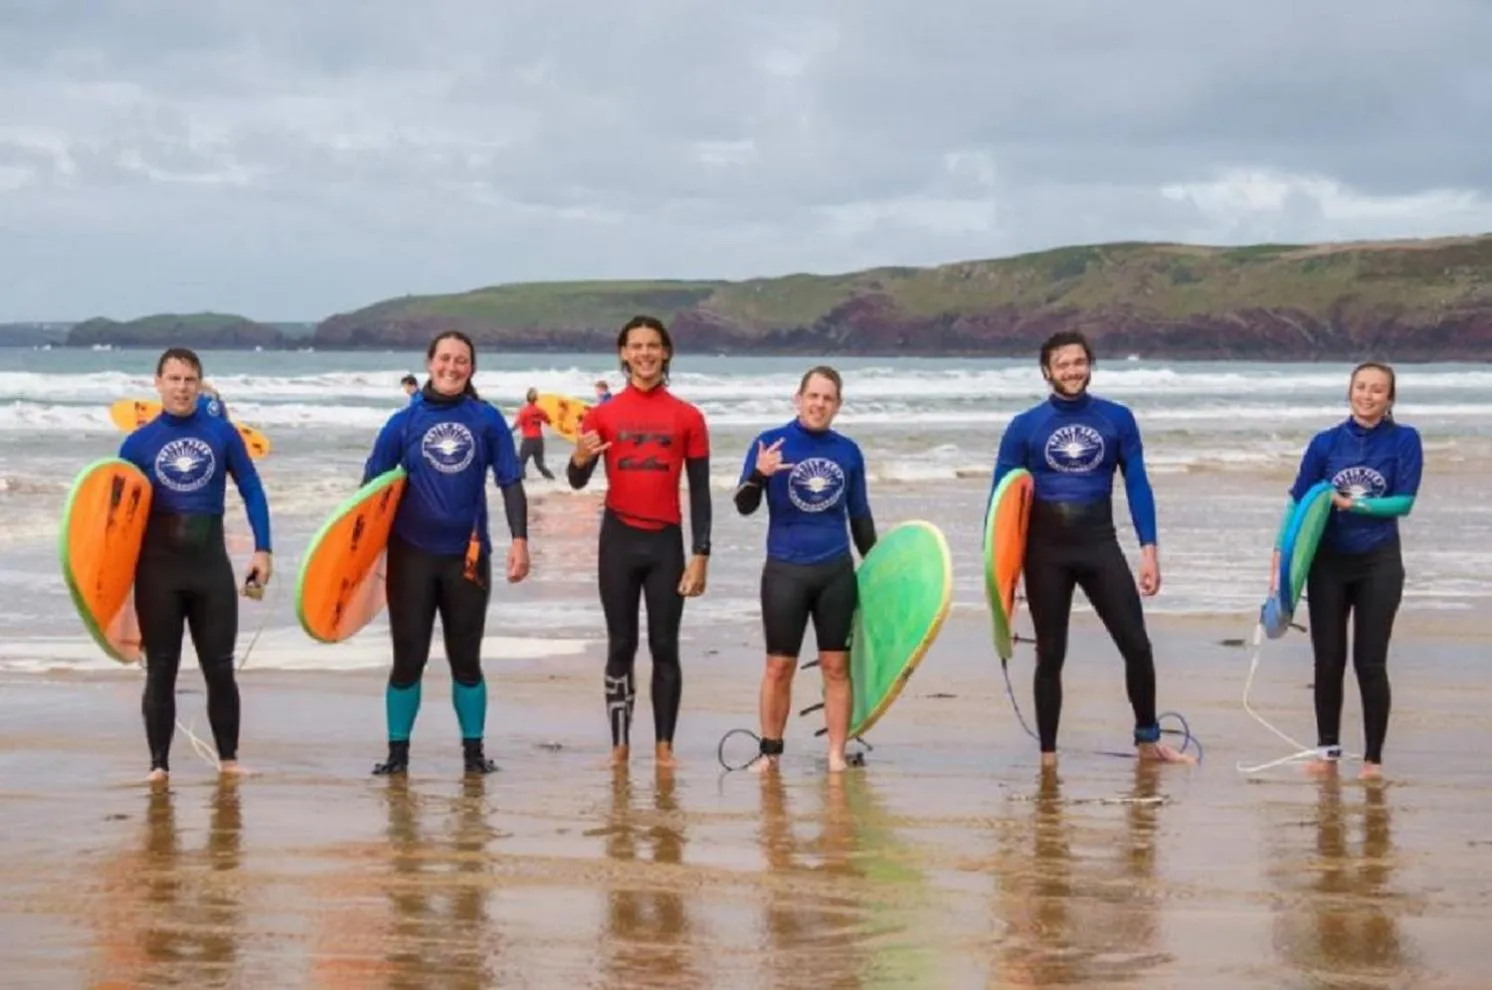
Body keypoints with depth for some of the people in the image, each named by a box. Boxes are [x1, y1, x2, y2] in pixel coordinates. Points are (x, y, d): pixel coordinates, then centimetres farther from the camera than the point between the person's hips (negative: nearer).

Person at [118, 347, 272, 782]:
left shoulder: (221, 433, 3)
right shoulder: (139, 443, 1)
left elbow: (252, 491, 6)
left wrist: (262, 550, -1)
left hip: (211, 563, 0)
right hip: (157, 567, 0)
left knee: (219, 667, 4)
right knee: (161, 670, 4)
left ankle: (228, 758, 14)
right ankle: (159, 763, 9)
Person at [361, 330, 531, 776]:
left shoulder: (487, 420, 1)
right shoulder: (403, 422, 0)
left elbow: (510, 483, 1)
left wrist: (519, 539, -10)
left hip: (468, 556, 0)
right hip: (412, 556, 0)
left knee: (466, 660, 9)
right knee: (408, 660, 3)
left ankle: (474, 751, 17)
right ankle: (397, 753, 12)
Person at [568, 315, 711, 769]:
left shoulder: (688, 417, 2)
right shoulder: (603, 414, 3)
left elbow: (700, 491, 3)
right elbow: (578, 481, 4)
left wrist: (701, 554, -4)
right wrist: (579, 461, -21)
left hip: (666, 541, 0)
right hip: (619, 539, 0)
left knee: (665, 646, 2)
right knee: (621, 645, 4)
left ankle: (664, 746, 5)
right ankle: (620, 746, 6)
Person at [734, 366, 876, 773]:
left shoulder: (848, 451, 7)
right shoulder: (770, 442, -2)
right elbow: (744, 507, -5)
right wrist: (758, 475, -25)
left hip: (837, 572, 2)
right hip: (785, 571, -2)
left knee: (836, 666, 2)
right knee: (779, 667, 1)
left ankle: (836, 755, 6)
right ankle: (770, 752, 12)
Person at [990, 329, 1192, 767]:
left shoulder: (1117, 419, 4)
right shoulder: (1024, 427, 1)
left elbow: (1137, 485, 5)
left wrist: (1149, 549, -3)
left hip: (1100, 546, 1)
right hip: (1045, 551, -1)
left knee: (1137, 645, -3)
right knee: (1050, 655, 6)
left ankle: (1147, 741, 13)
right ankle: (1048, 755, 13)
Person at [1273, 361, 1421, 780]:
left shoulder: (1404, 440, -4)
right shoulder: (1326, 442, 0)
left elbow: (1404, 501, -10)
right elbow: (1298, 500, -1)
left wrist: (1353, 504, -18)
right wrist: (1281, 553, -9)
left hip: (1378, 564, -2)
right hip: (1328, 562, 2)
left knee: (1370, 662, -1)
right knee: (1328, 660, 7)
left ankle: (1373, 757, 9)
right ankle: (1328, 748, 20)